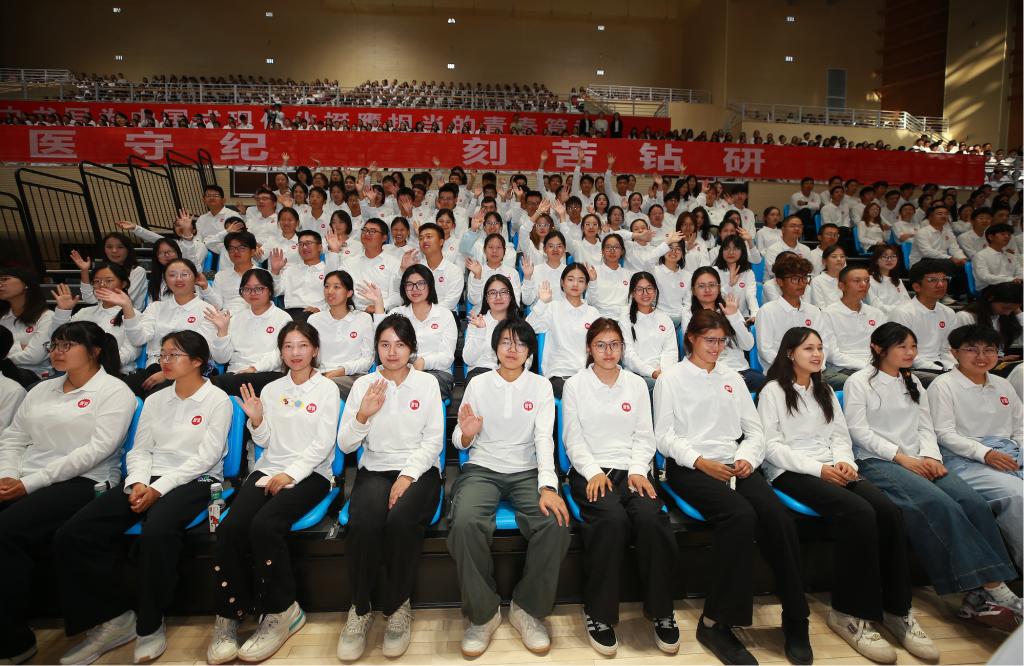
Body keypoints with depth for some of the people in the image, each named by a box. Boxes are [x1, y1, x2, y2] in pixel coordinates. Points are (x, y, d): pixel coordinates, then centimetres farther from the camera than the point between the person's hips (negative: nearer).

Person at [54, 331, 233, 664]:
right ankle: (115, 617, 0)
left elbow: (205, 457, -9)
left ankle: (150, 626, -13)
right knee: (70, 536, -13)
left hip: (194, 482, -6)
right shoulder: (154, 400, 18)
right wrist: (138, 483, -8)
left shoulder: (217, 400, -1)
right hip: (149, 479, 6)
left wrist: (159, 488, -16)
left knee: (156, 533, -37)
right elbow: (140, 449, 12)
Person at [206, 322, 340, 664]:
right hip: (268, 469, 4)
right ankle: (229, 614, -6)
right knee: (229, 528, -22)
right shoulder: (271, 389, 15)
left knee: (264, 525, -29)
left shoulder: (326, 388, 2)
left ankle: (280, 611, -10)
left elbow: (323, 443, -6)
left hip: (309, 473, -4)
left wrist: (290, 474, -15)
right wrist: (256, 420, -6)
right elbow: (265, 442, 14)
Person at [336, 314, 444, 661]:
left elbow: (434, 440, -1)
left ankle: (398, 606, -7)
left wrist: (408, 476, -14)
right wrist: (363, 414, -13)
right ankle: (360, 609, -5)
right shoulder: (363, 384, 8)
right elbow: (345, 445, 6)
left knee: (401, 522, -33)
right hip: (374, 470, 1)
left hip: (419, 470, -1)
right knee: (362, 525, -31)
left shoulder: (427, 383, 5)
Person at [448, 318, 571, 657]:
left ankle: (527, 608, -3)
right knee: (465, 523, -31)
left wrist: (548, 486, -22)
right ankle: (483, 613, -8)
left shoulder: (541, 386, 4)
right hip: (482, 469, 0)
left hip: (526, 472, 1)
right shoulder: (478, 384, 5)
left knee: (556, 523, -28)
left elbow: (544, 438, -7)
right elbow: (462, 443, 7)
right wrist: (466, 434, -19)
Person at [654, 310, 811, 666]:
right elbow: (664, 436, -1)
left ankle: (795, 619, -11)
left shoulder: (732, 378, 21)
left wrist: (747, 458, -5)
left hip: (734, 465, 4)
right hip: (688, 467, -4)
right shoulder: (671, 378, 6)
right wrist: (700, 461, -15)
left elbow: (755, 431, 16)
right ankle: (716, 622, -22)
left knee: (778, 516, -25)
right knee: (740, 514, -32)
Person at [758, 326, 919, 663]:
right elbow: (771, 446, -7)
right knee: (859, 513, -30)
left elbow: (840, 435, 17)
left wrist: (844, 461, -5)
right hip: (792, 472, -6)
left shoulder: (825, 391, 24)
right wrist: (817, 469, -16)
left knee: (888, 511, -22)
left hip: (832, 469, 6)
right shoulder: (773, 391, 2)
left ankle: (897, 607, -11)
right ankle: (851, 613, -19)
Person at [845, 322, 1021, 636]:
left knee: (974, 502, -20)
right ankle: (989, 587, -23)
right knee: (940, 504, -29)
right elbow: (858, 430, -7)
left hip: (917, 462, 6)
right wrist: (900, 457, -13)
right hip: (876, 462, -6)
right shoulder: (860, 381, 1)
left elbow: (926, 427, 15)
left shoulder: (913, 383, 22)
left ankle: (979, 594, -21)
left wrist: (930, 456, -6)